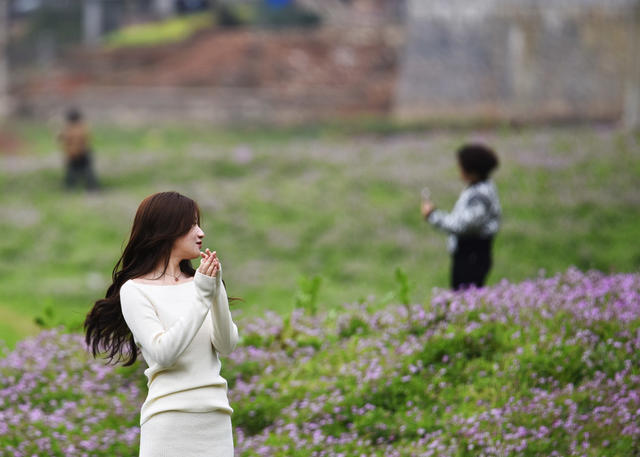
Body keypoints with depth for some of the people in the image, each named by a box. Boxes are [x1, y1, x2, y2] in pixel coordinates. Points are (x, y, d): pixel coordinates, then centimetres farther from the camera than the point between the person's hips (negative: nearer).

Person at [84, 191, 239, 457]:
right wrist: (201, 297, -14)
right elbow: (163, 353, -12)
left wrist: (217, 290, -8)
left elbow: (226, 347, 2)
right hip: (170, 421, -4)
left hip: (216, 420, 4)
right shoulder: (134, 291, 0)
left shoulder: (198, 283, 12)